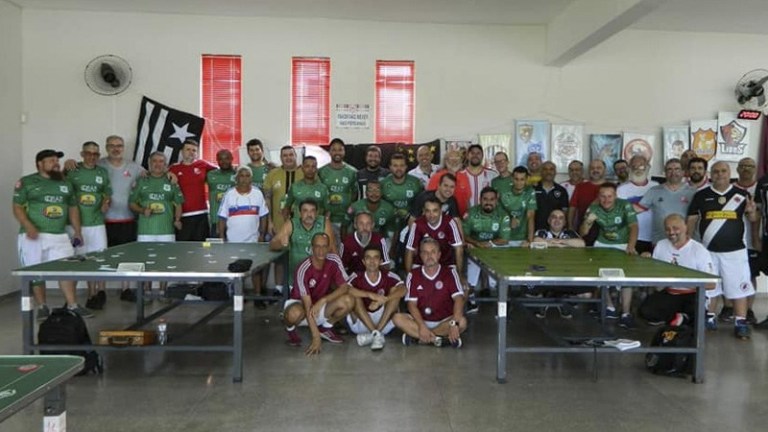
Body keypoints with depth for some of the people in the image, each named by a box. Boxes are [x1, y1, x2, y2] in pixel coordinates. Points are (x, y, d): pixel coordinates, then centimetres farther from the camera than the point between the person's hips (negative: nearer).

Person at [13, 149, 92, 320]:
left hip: (59, 236, 3)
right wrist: (28, 226, -19)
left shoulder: (65, 184, 15)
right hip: (33, 236, -3)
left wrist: (77, 230, 12)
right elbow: (17, 208, -4)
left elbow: (73, 208, 19)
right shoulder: (26, 183, 0)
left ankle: (72, 305, 2)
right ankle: (42, 307, 15)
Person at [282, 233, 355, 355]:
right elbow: (307, 306, -31)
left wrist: (322, 300, -30)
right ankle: (290, 328, 0)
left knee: (348, 301, -24)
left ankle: (325, 327, 5)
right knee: (294, 313, -40)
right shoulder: (303, 269, -28)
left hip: (321, 304, 4)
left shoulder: (334, 260, -15)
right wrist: (316, 338, -35)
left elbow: (345, 287, -15)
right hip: (299, 303, -4)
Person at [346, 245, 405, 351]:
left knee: (394, 290, -18)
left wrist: (382, 300, -38)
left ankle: (376, 332, -29)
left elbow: (403, 290, -26)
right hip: (361, 324, 0)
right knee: (354, 295, -23)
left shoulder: (388, 276, -7)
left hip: (384, 323, 1)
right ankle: (376, 334, -30)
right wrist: (370, 295, -38)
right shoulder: (357, 277, -8)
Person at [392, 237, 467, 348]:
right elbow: (412, 304, -6)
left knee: (462, 322, -31)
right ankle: (445, 339, -30)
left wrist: (454, 323, -31)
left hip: (444, 321, -1)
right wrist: (422, 326, -22)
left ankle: (416, 337, -25)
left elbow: (458, 299, -14)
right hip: (421, 320, 1)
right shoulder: (413, 275, 1)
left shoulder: (449, 272, -3)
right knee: (398, 318, -25)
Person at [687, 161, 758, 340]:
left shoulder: (741, 194, 2)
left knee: (739, 287, -1)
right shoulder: (701, 195, 2)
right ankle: (709, 319, 25)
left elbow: (753, 219, 6)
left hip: (735, 250, -1)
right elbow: (692, 220, 5)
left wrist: (752, 211, -18)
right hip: (708, 250, 1)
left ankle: (741, 323, 6)